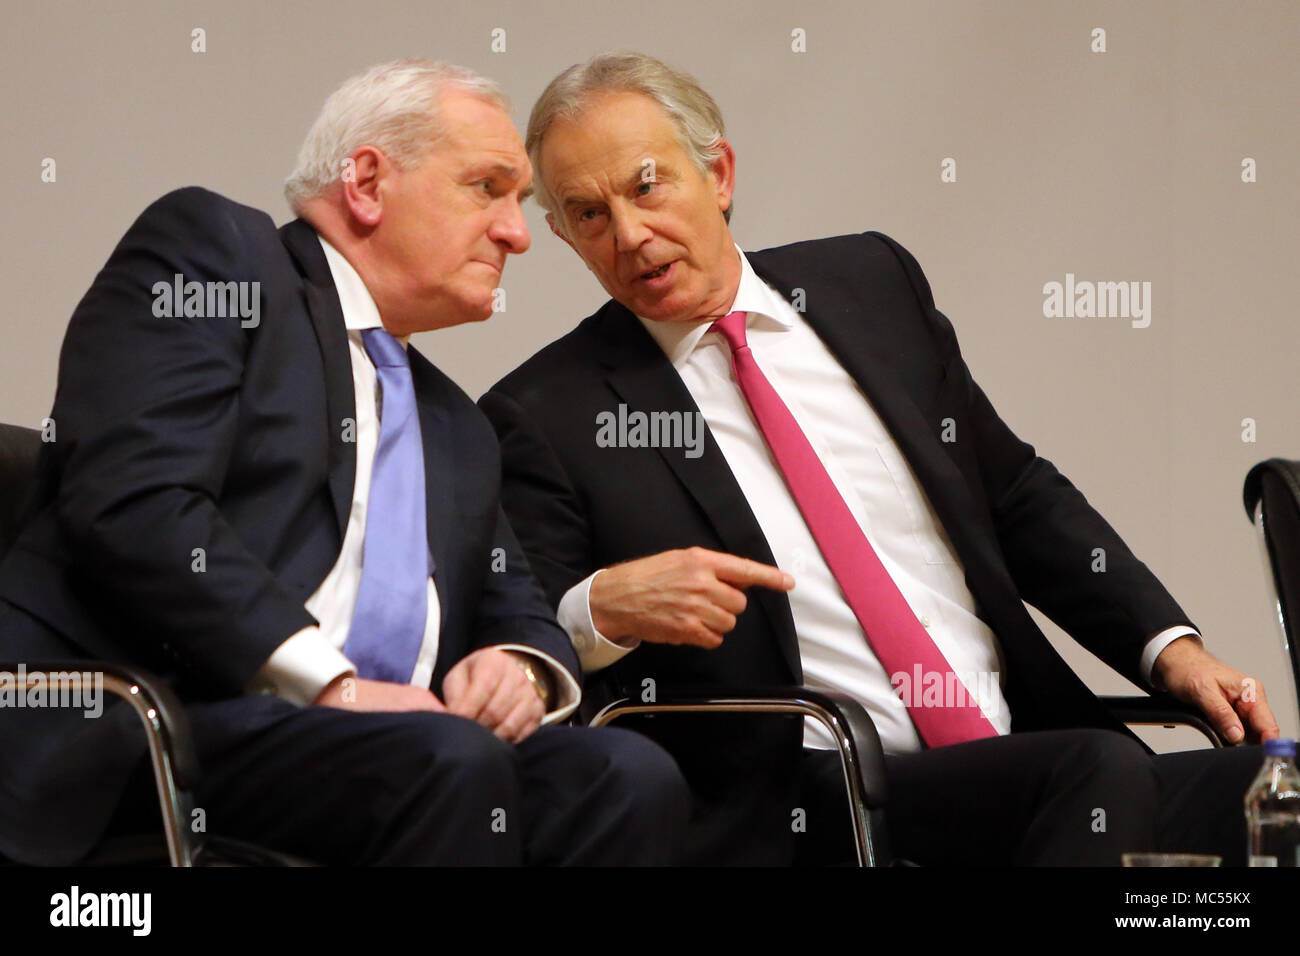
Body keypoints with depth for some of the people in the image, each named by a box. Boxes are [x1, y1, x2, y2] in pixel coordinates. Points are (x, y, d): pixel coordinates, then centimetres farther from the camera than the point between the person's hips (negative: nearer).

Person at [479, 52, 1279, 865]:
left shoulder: (868, 282, 14)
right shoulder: (546, 416, 2)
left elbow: (1020, 495, 21)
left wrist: (1168, 646, 11)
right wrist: (603, 609, -24)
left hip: (1026, 733, 5)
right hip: (806, 805, -5)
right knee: (1100, 772, -31)